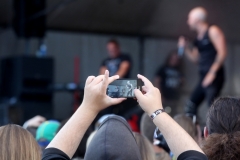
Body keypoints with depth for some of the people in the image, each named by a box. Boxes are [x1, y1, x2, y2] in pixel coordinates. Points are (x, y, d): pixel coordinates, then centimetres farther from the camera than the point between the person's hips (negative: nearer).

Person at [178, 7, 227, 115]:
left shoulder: (213, 31, -5)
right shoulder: (198, 39, 19)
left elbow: (222, 52, -14)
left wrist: (213, 72, -18)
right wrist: (186, 47, 10)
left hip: (214, 76, -9)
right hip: (204, 78, 9)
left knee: (212, 105, -20)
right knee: (190, 106, 4)